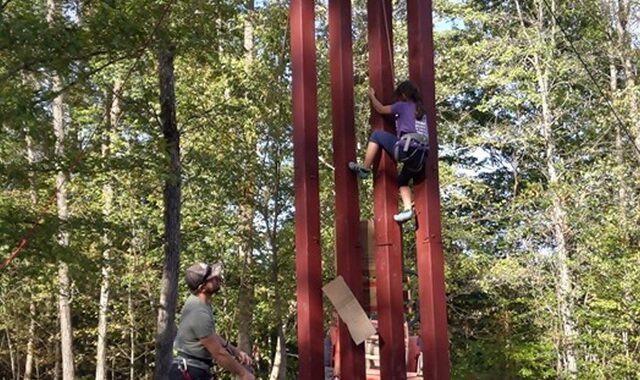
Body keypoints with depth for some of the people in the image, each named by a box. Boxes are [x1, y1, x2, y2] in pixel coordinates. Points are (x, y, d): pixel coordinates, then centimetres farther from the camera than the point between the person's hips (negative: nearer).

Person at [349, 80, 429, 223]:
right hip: (421, 156, 7)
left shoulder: (403, 106, 7)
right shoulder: (422, 110, 25)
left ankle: (364, 169, 9)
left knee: (377, 134, 8)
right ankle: (407, 209, 8)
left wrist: (372, 96, 34)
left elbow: (381, 109, 17)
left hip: (406, 150, -7)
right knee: (403, 180, 28)